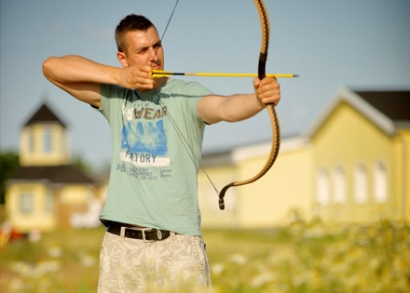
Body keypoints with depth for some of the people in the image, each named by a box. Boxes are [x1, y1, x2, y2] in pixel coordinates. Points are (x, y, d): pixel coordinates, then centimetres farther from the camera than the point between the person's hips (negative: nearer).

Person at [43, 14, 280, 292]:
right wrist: (118, 76, -8)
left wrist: (259, 100, -48)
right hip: (121, 245, 3)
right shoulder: (115, 96, 8)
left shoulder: (186, 94, -4)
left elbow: (224, 107, -25)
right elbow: (52, 66, 2)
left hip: (177, 244, -3)